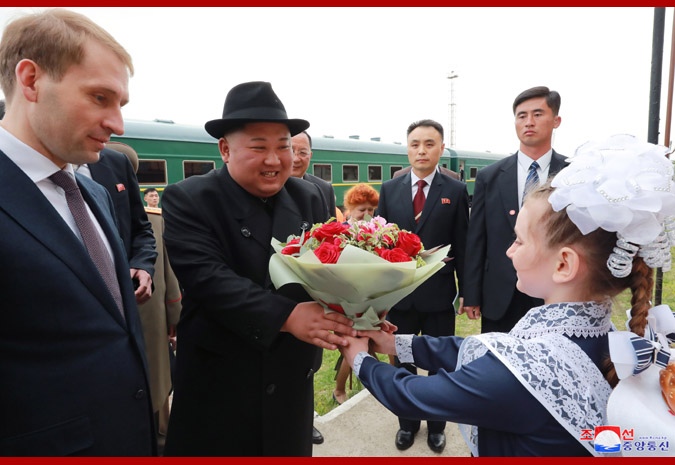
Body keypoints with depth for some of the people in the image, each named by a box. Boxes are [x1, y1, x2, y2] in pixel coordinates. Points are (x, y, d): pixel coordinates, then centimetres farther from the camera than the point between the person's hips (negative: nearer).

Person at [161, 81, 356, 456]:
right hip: (219, 384, -3)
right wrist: (286, 316, -32)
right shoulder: (188, 200, -11)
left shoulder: (310, 198, 2)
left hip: (293, 379, 4)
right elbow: (206, 278, -23)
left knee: (291, 449, 21)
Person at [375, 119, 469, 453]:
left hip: (439, 294, -1)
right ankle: (407, 422, 39)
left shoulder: (456, 191, -3)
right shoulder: (389, 189, 2)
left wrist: (466, 291, -2)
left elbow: (462, 246, -2)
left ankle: (436, 425, 38)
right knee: (402, 363, 17)